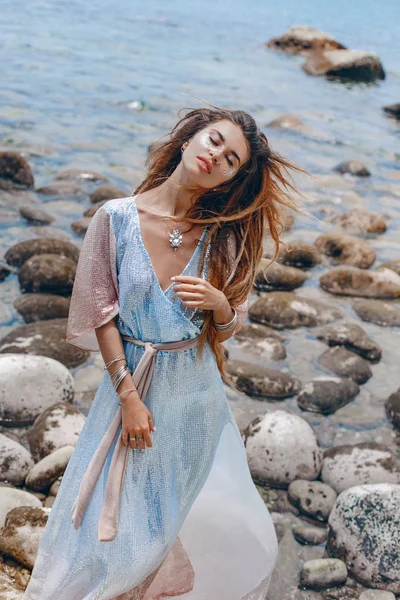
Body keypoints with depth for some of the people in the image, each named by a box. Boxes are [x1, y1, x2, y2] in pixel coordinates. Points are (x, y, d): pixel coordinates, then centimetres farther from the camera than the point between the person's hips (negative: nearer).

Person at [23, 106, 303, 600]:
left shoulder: (222, 237, -4)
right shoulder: (116, 218, -11)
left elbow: (230, 327, 4)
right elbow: (101, 314, -7)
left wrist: (219, 303, -20)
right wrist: (128, 397, -11)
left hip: (197, 388, 2)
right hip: (133, 382, -2)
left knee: (200, 517, 13)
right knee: (124, 516, 10)